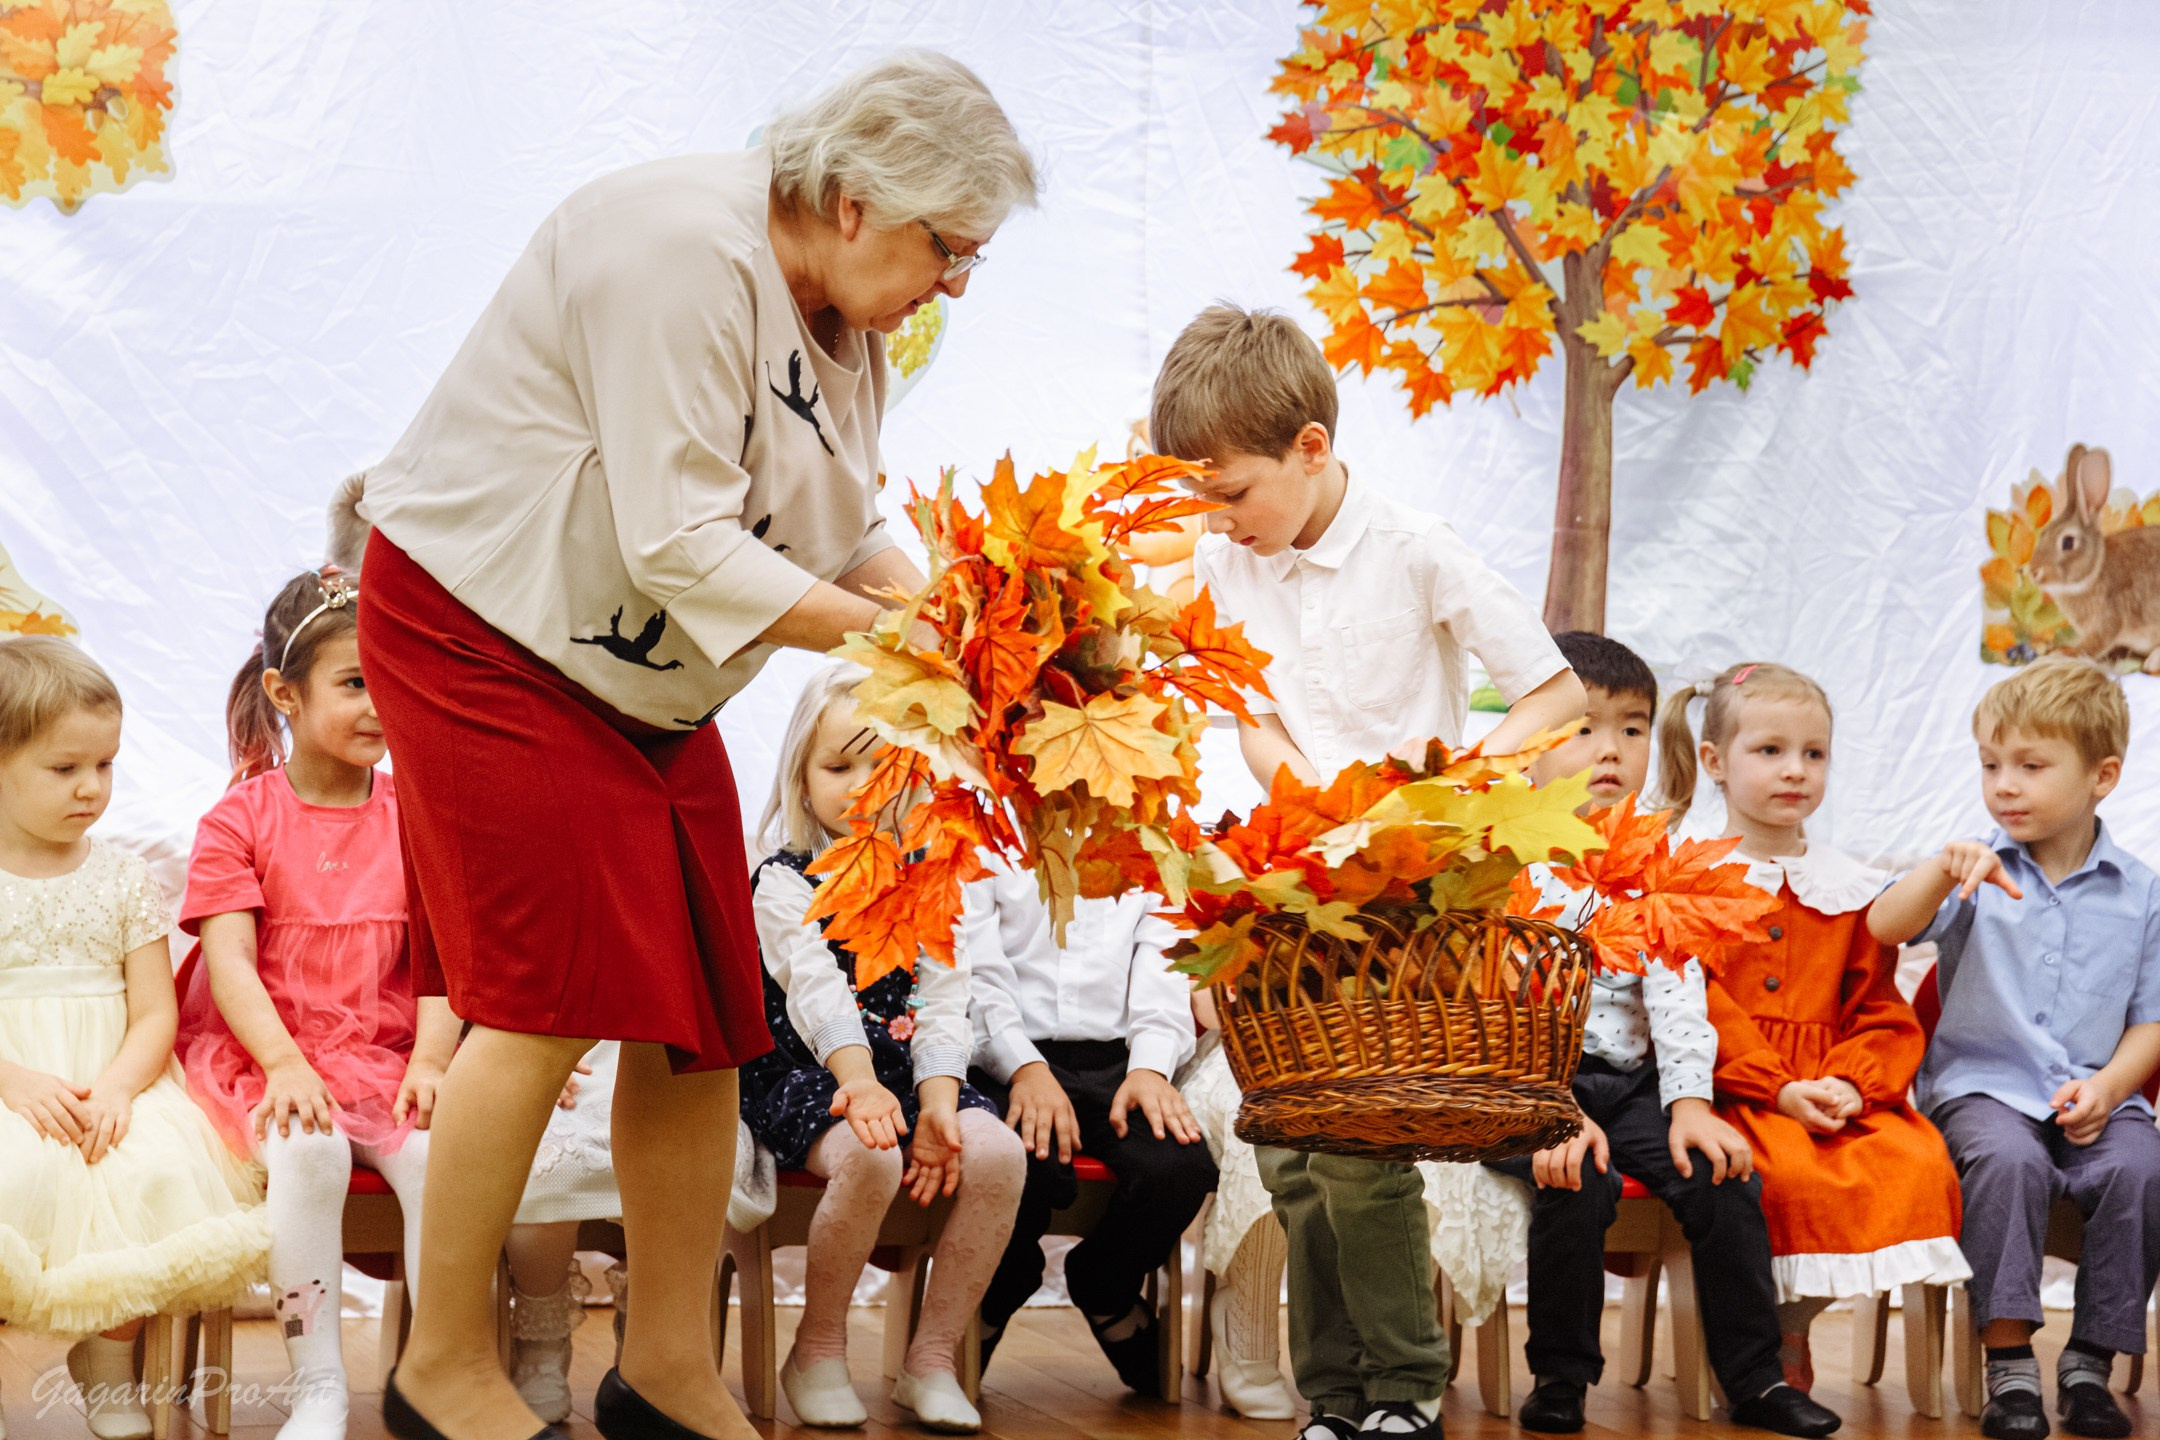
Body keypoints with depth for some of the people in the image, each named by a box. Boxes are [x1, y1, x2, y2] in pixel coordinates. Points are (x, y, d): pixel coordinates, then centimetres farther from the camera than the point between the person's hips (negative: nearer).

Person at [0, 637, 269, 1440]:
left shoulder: (121, 880, 10)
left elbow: (154, 1013, 5)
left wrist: (117, 1086, -14)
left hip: (111, 1082, 3)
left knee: (153, 1168, -29)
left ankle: (108, 1358, -5)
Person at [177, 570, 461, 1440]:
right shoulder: (240, 820, 2)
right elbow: (230, 960, -7)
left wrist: (430, 1060, -14)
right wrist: (284, 1063, -22)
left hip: (385, 1057, 2)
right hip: (262, 1056, -2)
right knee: (307, 1153, -34)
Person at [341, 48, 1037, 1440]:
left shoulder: (841, 310, 4)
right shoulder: (683, 250, -25)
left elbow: (851, 527, 7)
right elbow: (683, 549, -29)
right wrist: (881, 637, -25)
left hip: (646, 681, 9)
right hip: (486, 639, -9)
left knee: (699, 1012, 4)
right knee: (549, 998, -11)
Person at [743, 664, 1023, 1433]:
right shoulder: (786, 880, -3)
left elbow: (943, 999, 2)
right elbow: (816, 990, -19)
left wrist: (937, 1101, -16)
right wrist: (859, 1080, -37)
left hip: (911, 1068, 5)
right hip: (806, 1072, -5)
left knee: (996, 1153, -24)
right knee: (868, 1158, -36)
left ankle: (932, 1357, -10)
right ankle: (818, 1349, -12)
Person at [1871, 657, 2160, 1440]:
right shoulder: (1979, 874, 5)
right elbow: (1885, 929, -10)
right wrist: (1943, 870, -28)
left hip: (2094, 1093, 1)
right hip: (1984, 1082, -1)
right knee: (2008, 1159, -33)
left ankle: (2089, 1360, -14)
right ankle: (2009, 1364, -26)